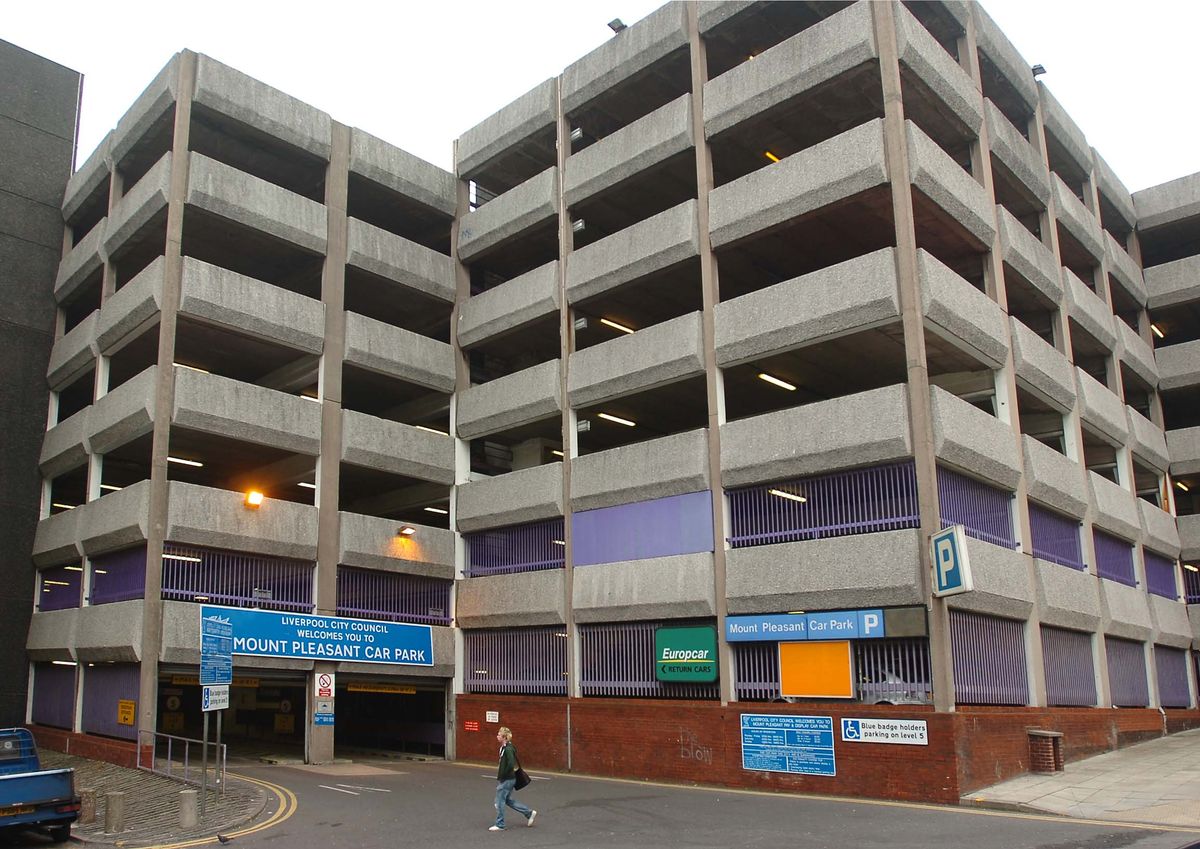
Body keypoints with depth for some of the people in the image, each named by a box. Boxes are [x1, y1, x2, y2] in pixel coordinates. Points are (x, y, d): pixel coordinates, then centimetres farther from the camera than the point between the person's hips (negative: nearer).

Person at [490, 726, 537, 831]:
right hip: (508, 779, 10)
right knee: (508, 800, 18)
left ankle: (499, 825, 14)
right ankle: (529, 812, 24)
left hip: (506, 780, -10)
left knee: (499, 801, 2)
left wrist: (501, 776, -18)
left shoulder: (508, 749, -21)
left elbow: (511, 765, -27)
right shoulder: (504, 748, 9)